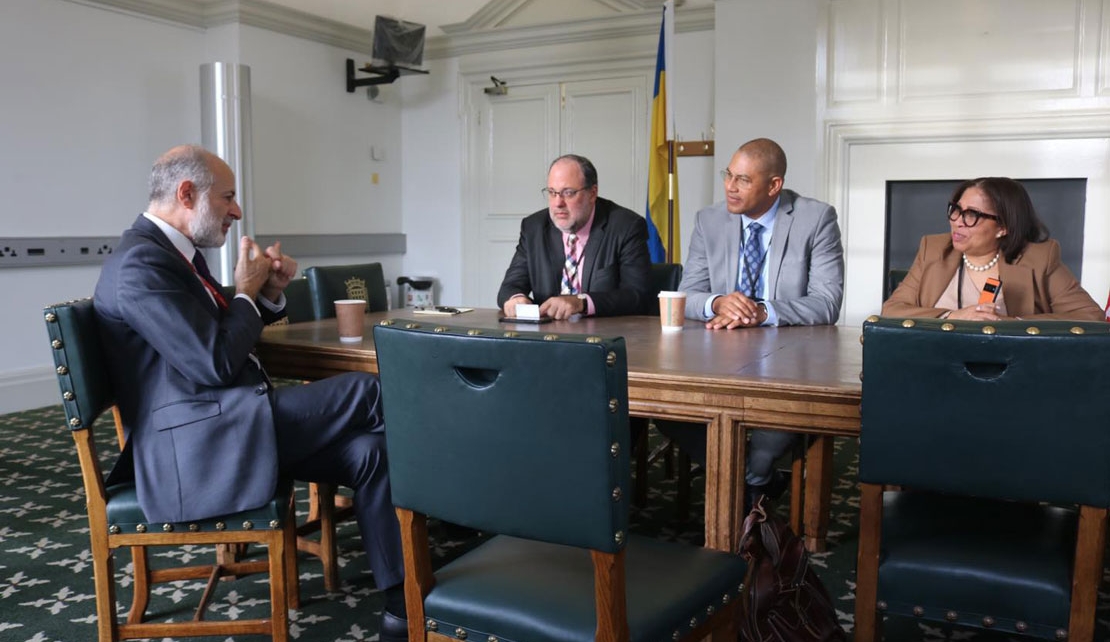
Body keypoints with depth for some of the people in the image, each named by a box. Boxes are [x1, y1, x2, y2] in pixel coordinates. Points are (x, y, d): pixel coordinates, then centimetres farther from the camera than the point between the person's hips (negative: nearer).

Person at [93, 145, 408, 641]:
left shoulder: (173, 251, 15)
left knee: (366, 451, -5)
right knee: (366, 391, -15)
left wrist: (268, 292, 4)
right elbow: (215, 364, -22)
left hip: (223, 430, 10)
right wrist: (246, 291, -7)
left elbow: (225, 337, 22)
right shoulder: (140, 262, -16)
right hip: (194, 448, -10)